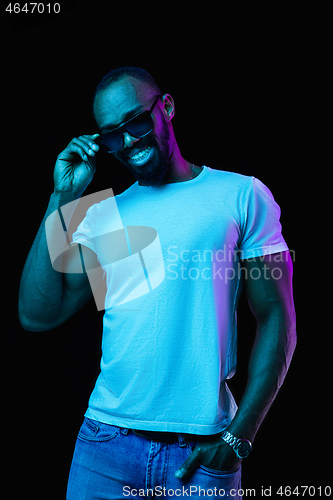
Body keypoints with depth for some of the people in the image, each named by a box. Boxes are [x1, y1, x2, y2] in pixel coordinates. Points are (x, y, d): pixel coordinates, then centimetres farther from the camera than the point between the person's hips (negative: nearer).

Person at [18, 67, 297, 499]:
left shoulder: (241, 195, -2)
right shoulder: (101, 216, 7)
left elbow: (277, 320, -3)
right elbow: (37, 315, -1)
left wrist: (238, 437, -9)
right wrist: (64, 197, -3)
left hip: (203, 449, -2)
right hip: (106, 440, 2)